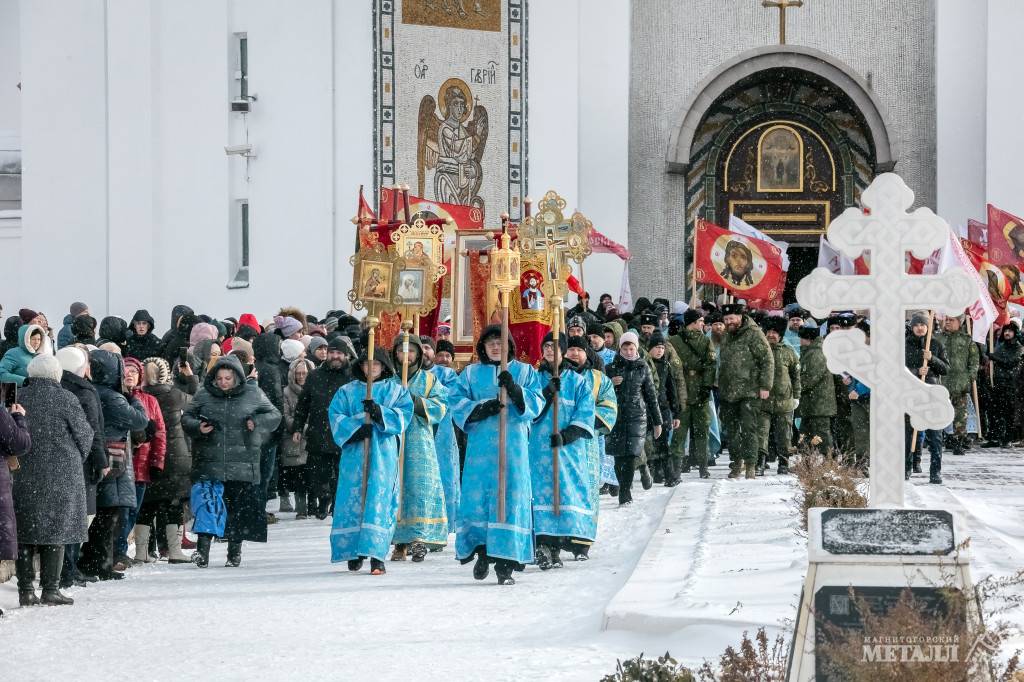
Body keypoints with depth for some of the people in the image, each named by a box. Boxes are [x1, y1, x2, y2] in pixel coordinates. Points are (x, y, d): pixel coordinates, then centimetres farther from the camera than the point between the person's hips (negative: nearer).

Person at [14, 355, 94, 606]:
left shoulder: (18, 398, 1)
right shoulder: (65, 399, -7)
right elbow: (84, 434, -1)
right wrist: (77, 458, 17)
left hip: (23, 477, 3)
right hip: (60, 475, -3)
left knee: (25, 531, 7)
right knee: (56, 530, 2)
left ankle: (26, 590, 6)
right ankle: (50, 588, -1)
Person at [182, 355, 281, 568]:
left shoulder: (253, 394, 3)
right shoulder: (204, 395, 4)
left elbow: (274, 415, 11)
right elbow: (186, 417, 12)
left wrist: (257, 423, -8)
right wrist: (198, 427, -9)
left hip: (242, 462, 1)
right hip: (209, 463, -1)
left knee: (239, 508, 8)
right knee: (208, 503, -15)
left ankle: (234, 551, 23)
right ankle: (203, 550, -18)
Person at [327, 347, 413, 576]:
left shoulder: (395, 390, 12)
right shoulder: (347, 391, 14)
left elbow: (404, 414, -2)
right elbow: (336, 416, 3)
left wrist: (379, 412, -17)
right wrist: (354, 427, -14)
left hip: (384, 454, -1)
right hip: (354, 453, 1)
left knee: (379, 500, -9)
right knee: (353, 499, -1)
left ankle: (376, 555, -13)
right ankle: (353, 551, 11)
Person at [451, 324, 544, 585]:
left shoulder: (524, 372, 12)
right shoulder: (471, 373, 14)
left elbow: (535, 403, 0)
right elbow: (457, 403, 3)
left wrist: (514, 390, -17)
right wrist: (483, 407, -13)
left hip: (513, 445, -1)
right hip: (480, 444, 1)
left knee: (509, 494, -7)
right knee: (478, 495, -4)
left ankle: (505, 563, -7)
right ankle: (481, 551, 11)